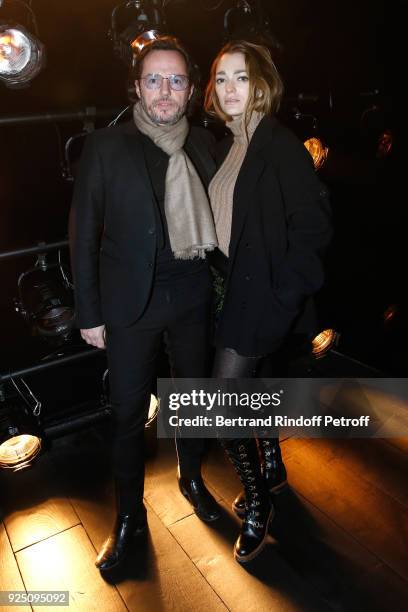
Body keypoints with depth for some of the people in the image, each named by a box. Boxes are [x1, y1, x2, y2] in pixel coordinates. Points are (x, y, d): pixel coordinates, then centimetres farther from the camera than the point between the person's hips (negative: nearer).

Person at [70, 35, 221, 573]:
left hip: (192, 295, 4)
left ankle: (192, 478, 46)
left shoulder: (203, 144, 3)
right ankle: (129, 517, 31)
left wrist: (216, 281, 1)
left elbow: (209, 216, 8)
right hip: (131, 303, -3)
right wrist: (89, 314, -7)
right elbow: (85, 235, -6)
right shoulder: (105, 146, -8)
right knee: (129, 414, 7)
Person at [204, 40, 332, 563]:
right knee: (246, 383, 21)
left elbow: (313, 226, -17)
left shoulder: (281, 147, -13)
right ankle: (272, 466, 46)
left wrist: (281, 298, -19)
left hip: (262, 298, -8)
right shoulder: (227, 148, 10)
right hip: (234, 290, 8)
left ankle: (258, 504, 20)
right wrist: (222, 276, 7)